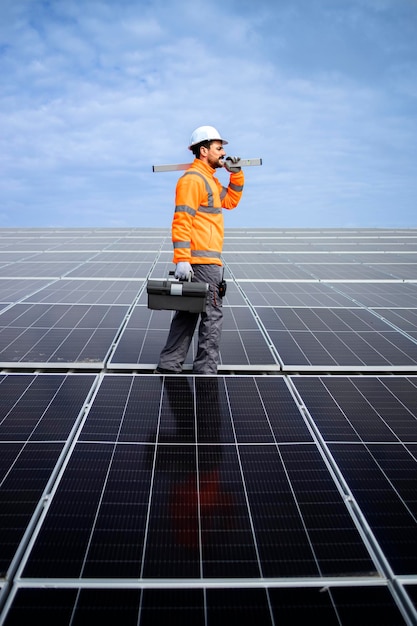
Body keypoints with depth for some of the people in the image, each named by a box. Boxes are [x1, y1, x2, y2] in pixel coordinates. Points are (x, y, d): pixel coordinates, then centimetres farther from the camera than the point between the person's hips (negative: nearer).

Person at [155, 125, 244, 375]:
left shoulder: (210, 179, 22)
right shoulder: (192, 179, -10)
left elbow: (230, 201, 33)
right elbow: (181, 220, -18)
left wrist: (236, 174, 18)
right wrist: (182, 259, -25)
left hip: (209, 262, 10)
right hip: (203, 262, -10)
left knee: (187, 316, 13)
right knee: (212, 316, -4)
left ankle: (169, 366, 20)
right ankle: (206, 370, 5)